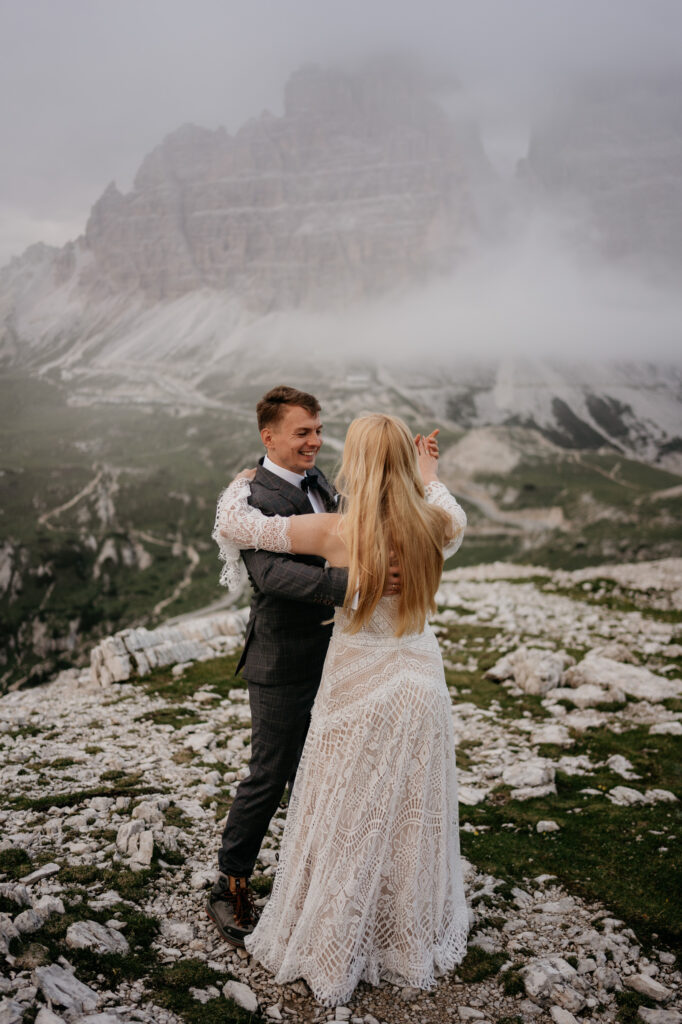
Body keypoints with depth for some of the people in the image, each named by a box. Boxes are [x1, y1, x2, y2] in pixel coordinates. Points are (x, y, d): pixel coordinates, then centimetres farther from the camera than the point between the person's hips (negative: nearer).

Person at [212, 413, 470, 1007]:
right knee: (410, 818, 20)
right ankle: (412, 940, 39)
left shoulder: (335, 533, -20)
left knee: (347, 823, 13)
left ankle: (333, 951, 30)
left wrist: (241, 483, 8)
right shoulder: (435, 525, -10)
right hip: (420, 685, 4)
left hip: (357, 691, -3)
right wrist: (431, 478, 34)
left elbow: (235, 524, -13)